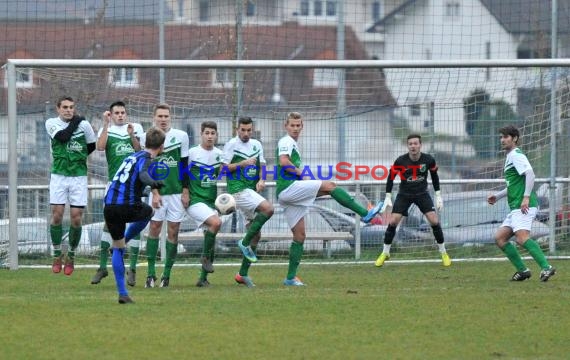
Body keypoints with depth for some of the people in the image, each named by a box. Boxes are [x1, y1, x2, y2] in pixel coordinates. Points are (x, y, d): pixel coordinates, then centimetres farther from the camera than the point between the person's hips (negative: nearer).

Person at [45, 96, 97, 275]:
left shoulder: (84, 124, 2)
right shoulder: (51, 123, 0)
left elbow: (92, 145, 15)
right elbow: (63, 136, -18)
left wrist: (78, 158, 9)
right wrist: (76, 121, -7)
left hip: (79, 176, 0)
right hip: (58, 176, 0)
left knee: (76, 218, -3)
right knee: (57, 214, -5)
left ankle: (71, 256, 12)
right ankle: (57, 256, 7)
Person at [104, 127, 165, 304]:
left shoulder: (132, 156, 21)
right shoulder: (146, 159, -4)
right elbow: (143, 174, -27)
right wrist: (153, 183, -47)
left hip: (108, 207, 7)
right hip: (127, 206, -7)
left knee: (117, 248, 15)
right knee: (148, 212, 29)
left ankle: (122, 293, 10)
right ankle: (125, 240, 16)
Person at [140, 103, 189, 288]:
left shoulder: (181, 136, 2)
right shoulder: (146, 138, 1)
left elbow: (184, 165, 4)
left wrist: (185, 191, 1)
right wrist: (155, 192, -8)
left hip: (177, 191, 0)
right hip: (157, 190, 0)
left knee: (173, 231, 0)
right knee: (154, 227, -5)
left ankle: (166, 274, 4)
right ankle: (151, 274, -2)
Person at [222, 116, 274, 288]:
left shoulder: (256, 145, 14)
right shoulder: (231, 145, -4)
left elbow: (262, 166, 18)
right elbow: (223, 168, -7)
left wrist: (261, 180, -1)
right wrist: (242, 164, -17)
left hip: (252, 190, 7)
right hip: (238, 189, -7)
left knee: (256, 234, 5)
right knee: (268, 208, -27)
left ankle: (243, 274, 11)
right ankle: (245, 242, -14)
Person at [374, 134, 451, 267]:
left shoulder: (428, 160, -15)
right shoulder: (401, 161, -19)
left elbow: (434, 175, 3)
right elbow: (391, 176, -5)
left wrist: (438, 195, 4)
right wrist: (388, 197, -6)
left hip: (422, 194, 0)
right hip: (404, 195, 0)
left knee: (434, 221, -11)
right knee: (393, 222, -9)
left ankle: (443, 253, 5)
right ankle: (385, 253, 8)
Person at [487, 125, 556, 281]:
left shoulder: (516, 155, -6)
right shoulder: (510, 157, 25)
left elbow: (530, 173, -22)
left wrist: (526, 197, -28)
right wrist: (497, 196, 29)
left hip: (523, 207, -11)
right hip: (515, 208, 11)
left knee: (521, 237, -27)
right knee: (500, 238, 7)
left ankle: (546, 267, -33)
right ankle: (522, 270, 7)